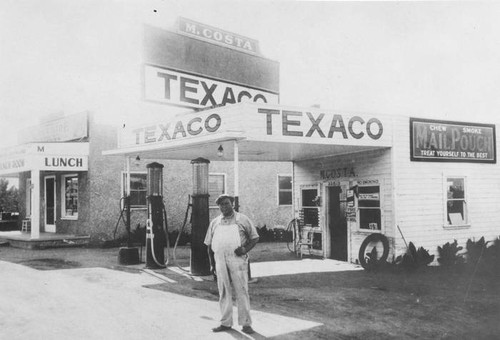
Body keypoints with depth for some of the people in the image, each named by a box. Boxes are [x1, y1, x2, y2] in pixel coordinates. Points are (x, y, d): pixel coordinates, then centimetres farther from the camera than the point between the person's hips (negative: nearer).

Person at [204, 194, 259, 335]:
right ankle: (226, 323, 18)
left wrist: (245, 249, -10)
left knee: (241, 291, -2)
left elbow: (255, 238, 7)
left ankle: (245, 323, 5)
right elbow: (209, 244, 17)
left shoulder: (242, 219, 6)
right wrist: (211, 263, 11)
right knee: (224, 292, 8)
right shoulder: (214, 222, 14)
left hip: (237, 259, -3)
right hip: (220, 261, 3)